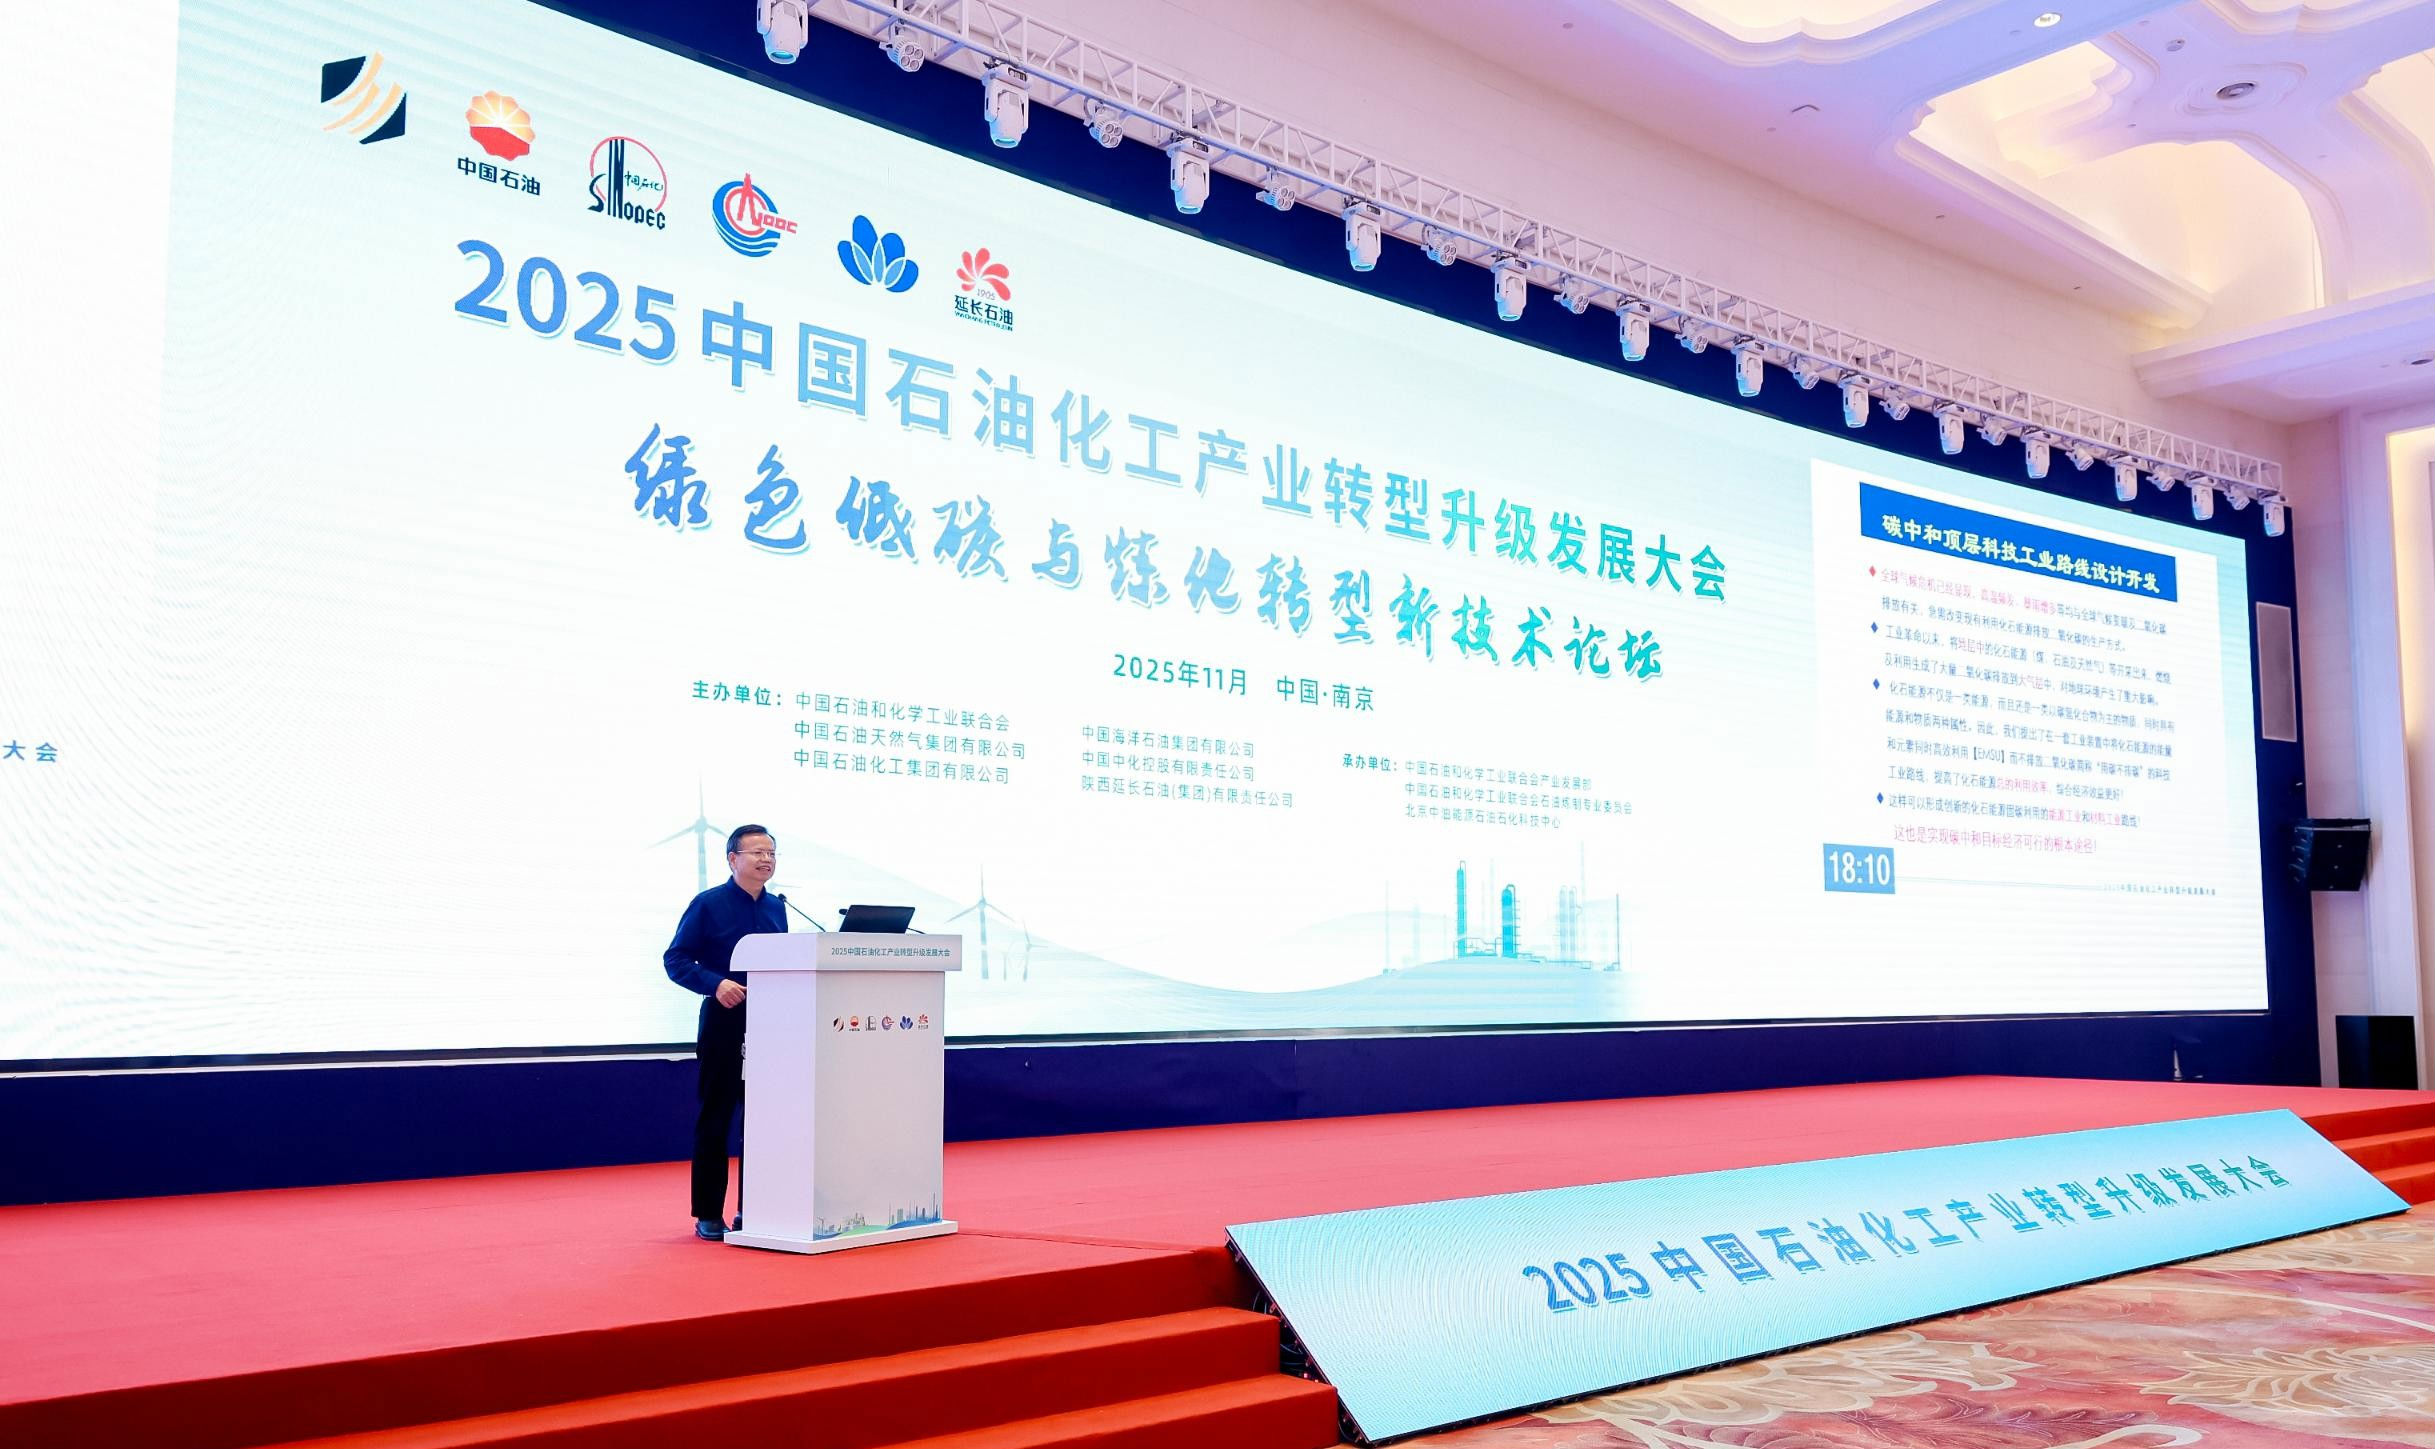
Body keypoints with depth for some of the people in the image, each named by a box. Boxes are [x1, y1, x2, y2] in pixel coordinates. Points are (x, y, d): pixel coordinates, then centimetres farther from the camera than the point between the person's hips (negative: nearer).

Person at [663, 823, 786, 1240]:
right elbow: (675, 959, -8)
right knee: (715, 1120, 2)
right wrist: (716, 983, -22)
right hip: (724, 1022, -5)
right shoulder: (708, 904, -5)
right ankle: (708, 1215, 9)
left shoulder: (776, 908, 10)